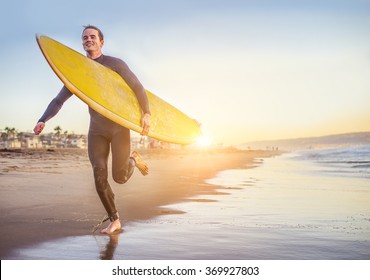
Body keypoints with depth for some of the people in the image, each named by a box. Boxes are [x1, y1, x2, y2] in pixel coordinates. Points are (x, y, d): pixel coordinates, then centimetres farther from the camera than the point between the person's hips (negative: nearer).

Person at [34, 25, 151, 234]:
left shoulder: (115, 64, -1)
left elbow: (137, 87, -2)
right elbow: (59, 100, 6)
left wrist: (146, 113, -14)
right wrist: (43, 120, -10)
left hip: (119, 126, -3)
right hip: (97, 129, 3)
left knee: (120, 177, -5)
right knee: (99, 177, -4)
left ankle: (134, 159, 29)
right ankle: (115, 221, 10)